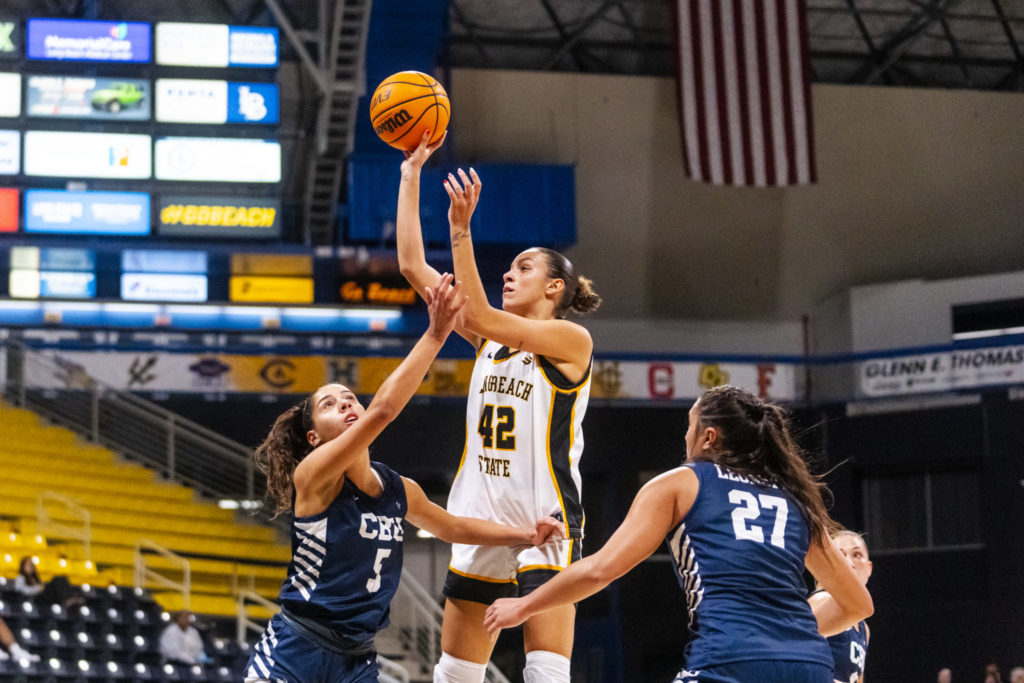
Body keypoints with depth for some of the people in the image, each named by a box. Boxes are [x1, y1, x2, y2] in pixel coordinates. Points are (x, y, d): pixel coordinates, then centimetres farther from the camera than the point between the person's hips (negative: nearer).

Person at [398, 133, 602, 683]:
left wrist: (461, 231, -26)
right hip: (481, 517, 7)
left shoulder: (571, 339, -4)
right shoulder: (492, 336, 13)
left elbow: (478, 316, -18)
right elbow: (412, 265, 11)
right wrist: (412, 173, 8)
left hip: (544, 518, -7)